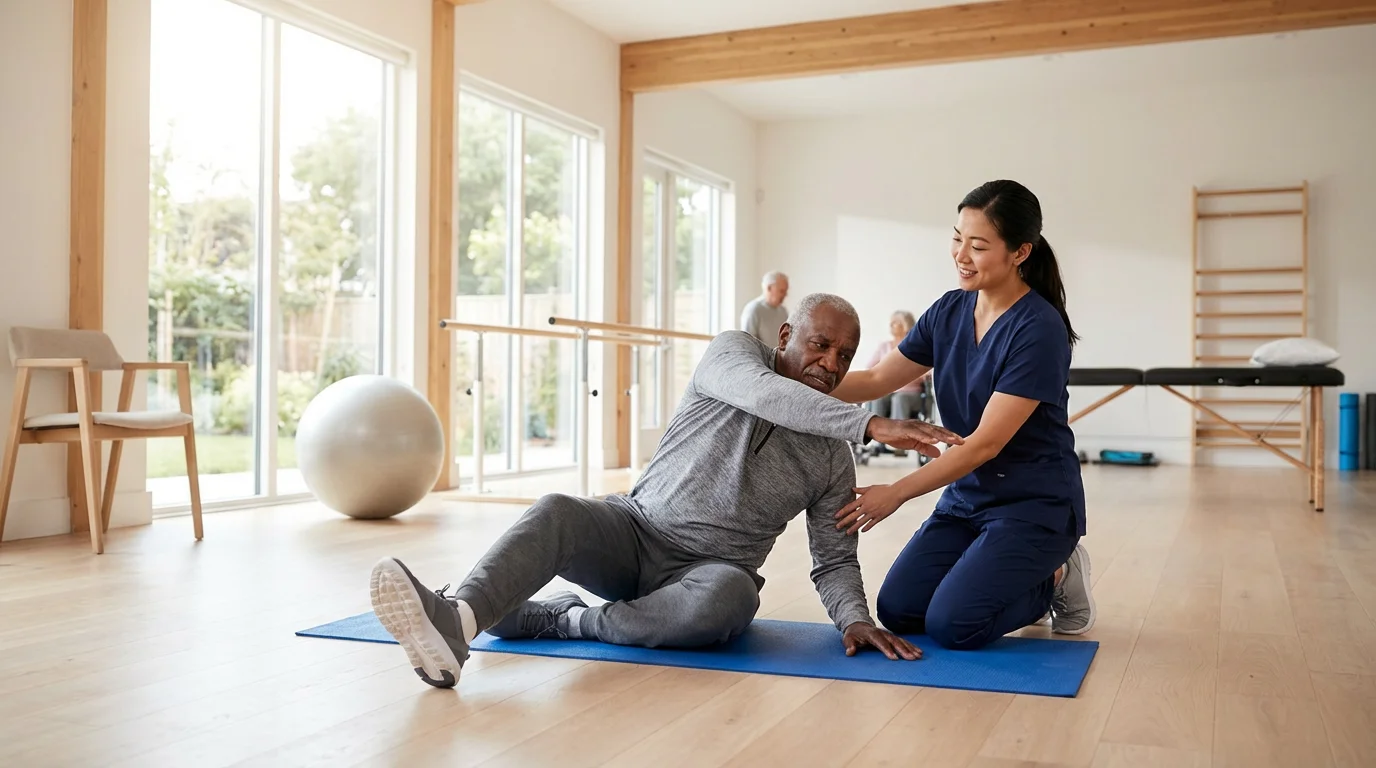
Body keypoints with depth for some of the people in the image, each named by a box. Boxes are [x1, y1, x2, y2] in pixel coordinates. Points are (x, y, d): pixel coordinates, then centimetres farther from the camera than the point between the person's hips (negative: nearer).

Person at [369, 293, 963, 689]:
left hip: (712, 569, 1)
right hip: (636, 528, 0)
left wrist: (854, 618, -15)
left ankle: (560, 618, -27)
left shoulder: (832, 457, 6)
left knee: (731, 599, -36)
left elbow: (834, 560, 7)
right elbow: (763, 394, -23)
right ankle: (456, 621, -56)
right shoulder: (734, 352, -1)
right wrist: (871, 424, -33)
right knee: (556, 513, -30)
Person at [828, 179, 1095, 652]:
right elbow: (876, 380, 6)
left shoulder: (1039, 330, -21)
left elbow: (986, 442, -23)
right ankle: (1019, 578, 17)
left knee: (951, 625, -20)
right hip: (966, 497, 7)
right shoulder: (949, 312, 1)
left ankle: (1055, 581, 8)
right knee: (897, 612, -4)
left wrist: (897, 493, -25)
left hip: (1034, 503, -7)